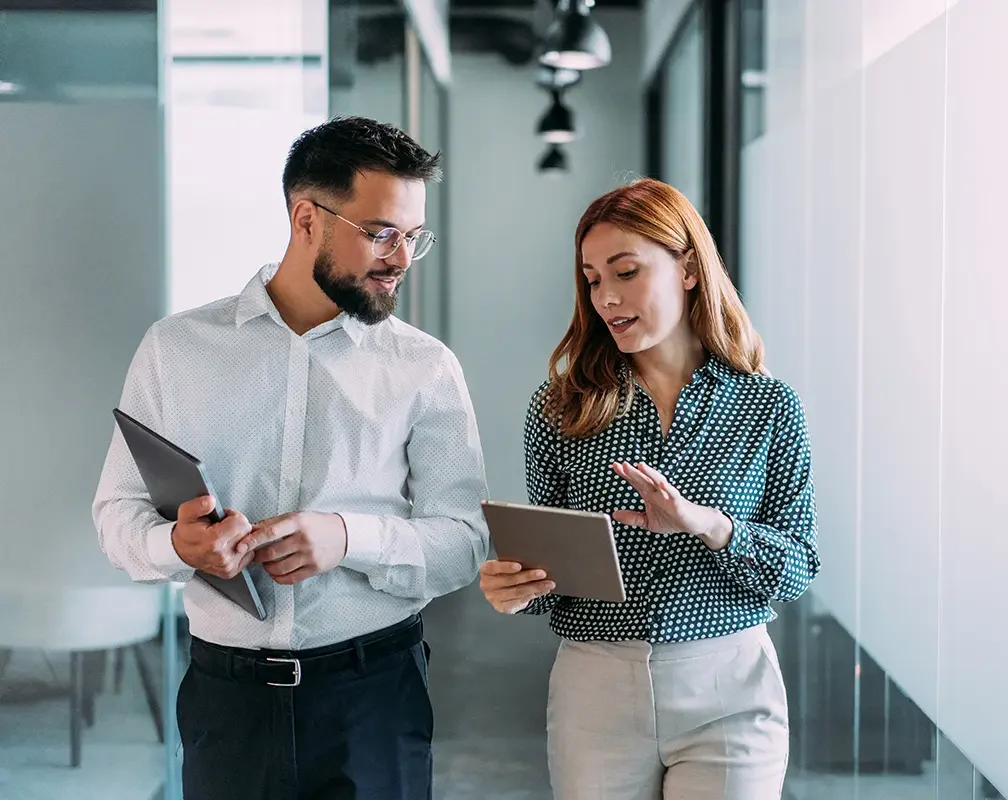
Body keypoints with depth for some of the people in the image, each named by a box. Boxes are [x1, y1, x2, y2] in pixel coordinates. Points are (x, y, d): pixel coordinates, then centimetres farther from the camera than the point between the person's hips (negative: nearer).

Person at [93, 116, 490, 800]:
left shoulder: (426, 368, -1)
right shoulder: (177, 348, 2)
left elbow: (465, 542, -3)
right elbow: (119, 512, 4)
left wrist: (351, 536, -21)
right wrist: (176, 545, -19)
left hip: (374, 691, -1)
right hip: (227, 689, 1)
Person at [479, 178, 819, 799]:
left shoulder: (769, 407, -2)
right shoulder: (560, 408, 0)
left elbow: (799, 570, -4)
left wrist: (709, 524, -21)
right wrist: (516, 589, -17)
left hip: (728, 692, -1)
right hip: (594, 693, 1)